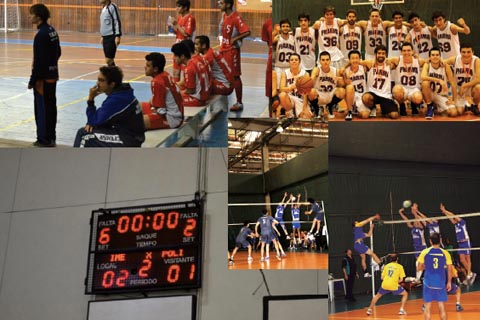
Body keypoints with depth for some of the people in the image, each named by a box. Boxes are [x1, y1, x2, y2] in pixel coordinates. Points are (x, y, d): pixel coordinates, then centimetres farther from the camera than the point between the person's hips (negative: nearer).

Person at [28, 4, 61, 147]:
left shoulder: (41, 35, -20)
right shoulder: (52, 31, 7)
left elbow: (38, 60, -22)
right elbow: (58, 53, 16)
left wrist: (32, 80, -16)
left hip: (43, 77, -9)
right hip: (53, 75, 9)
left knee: (42, 108, -1)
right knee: (51, 107, 15)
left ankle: (44, 139, 5)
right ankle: (51, 137, 23)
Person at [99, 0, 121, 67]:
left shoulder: (112, 7, -10)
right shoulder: (104, 8, 15)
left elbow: (117, 22, -14)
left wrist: (117, 36, -20)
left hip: (111, 37, -9)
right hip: (105, 37, 9)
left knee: (108, 60, -11)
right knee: (109, 60, 9)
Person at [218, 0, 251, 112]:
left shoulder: (236, 18, -17)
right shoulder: (224, 16, 9)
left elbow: (247, 32, -24)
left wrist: (235, 39, -22)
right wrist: (222, 47, 14)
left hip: (232, 50, -9)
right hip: (223, 49, 9)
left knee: (235, 76, -4)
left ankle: (239, 103, 2)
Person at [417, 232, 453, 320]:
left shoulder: (425, 252, -3)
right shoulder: (445, 253, -2)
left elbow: (418, 268, 1)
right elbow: (449, 269, 1)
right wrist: (449, 282, 12)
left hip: (428, 283, -1)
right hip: (440, 283, 1)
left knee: (427, 307, 5)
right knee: (441, 307, 7)